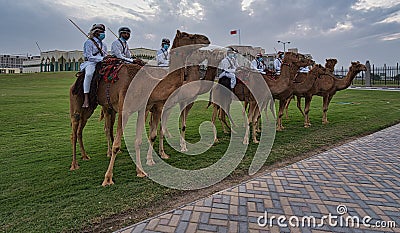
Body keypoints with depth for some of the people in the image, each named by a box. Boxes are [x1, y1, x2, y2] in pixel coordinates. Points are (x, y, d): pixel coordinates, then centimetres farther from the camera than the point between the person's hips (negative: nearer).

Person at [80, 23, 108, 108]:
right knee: (89, 74, -37)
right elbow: (89, 57, -8)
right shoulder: (89, 42, 2)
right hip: (90, 63, -7)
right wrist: (102, 58, -18)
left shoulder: (103, 44, 22)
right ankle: (86, 98, -37)